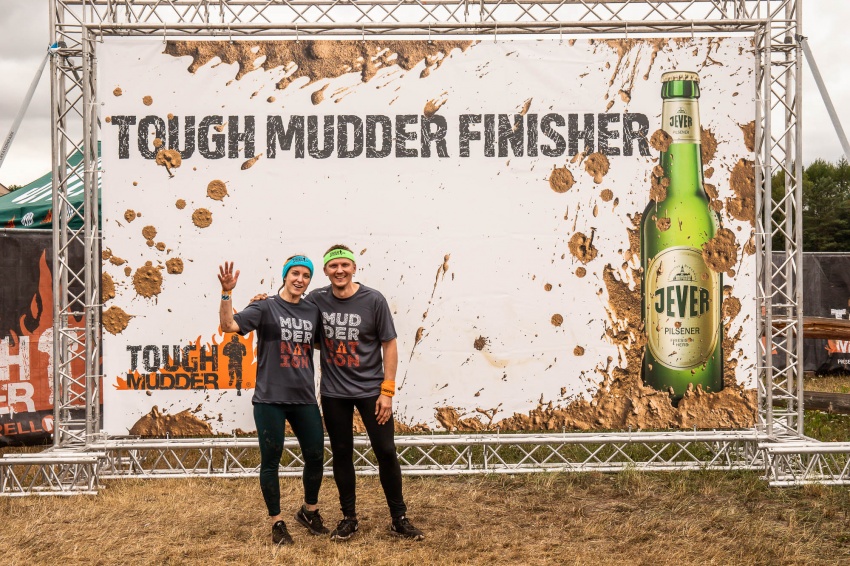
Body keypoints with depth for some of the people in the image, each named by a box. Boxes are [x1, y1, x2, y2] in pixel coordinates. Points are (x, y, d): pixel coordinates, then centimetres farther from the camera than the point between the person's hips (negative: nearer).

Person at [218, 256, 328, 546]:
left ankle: (309, 511, 34)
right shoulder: (266, 307, -5)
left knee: (316, 457, 10)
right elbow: (229, 325, -18)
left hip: (304, 398, 4)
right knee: (271, 460, 4)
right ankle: (277, 523, 19)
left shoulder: (313, 311, 8)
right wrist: (226, 293, -30)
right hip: (270, 399, -4)